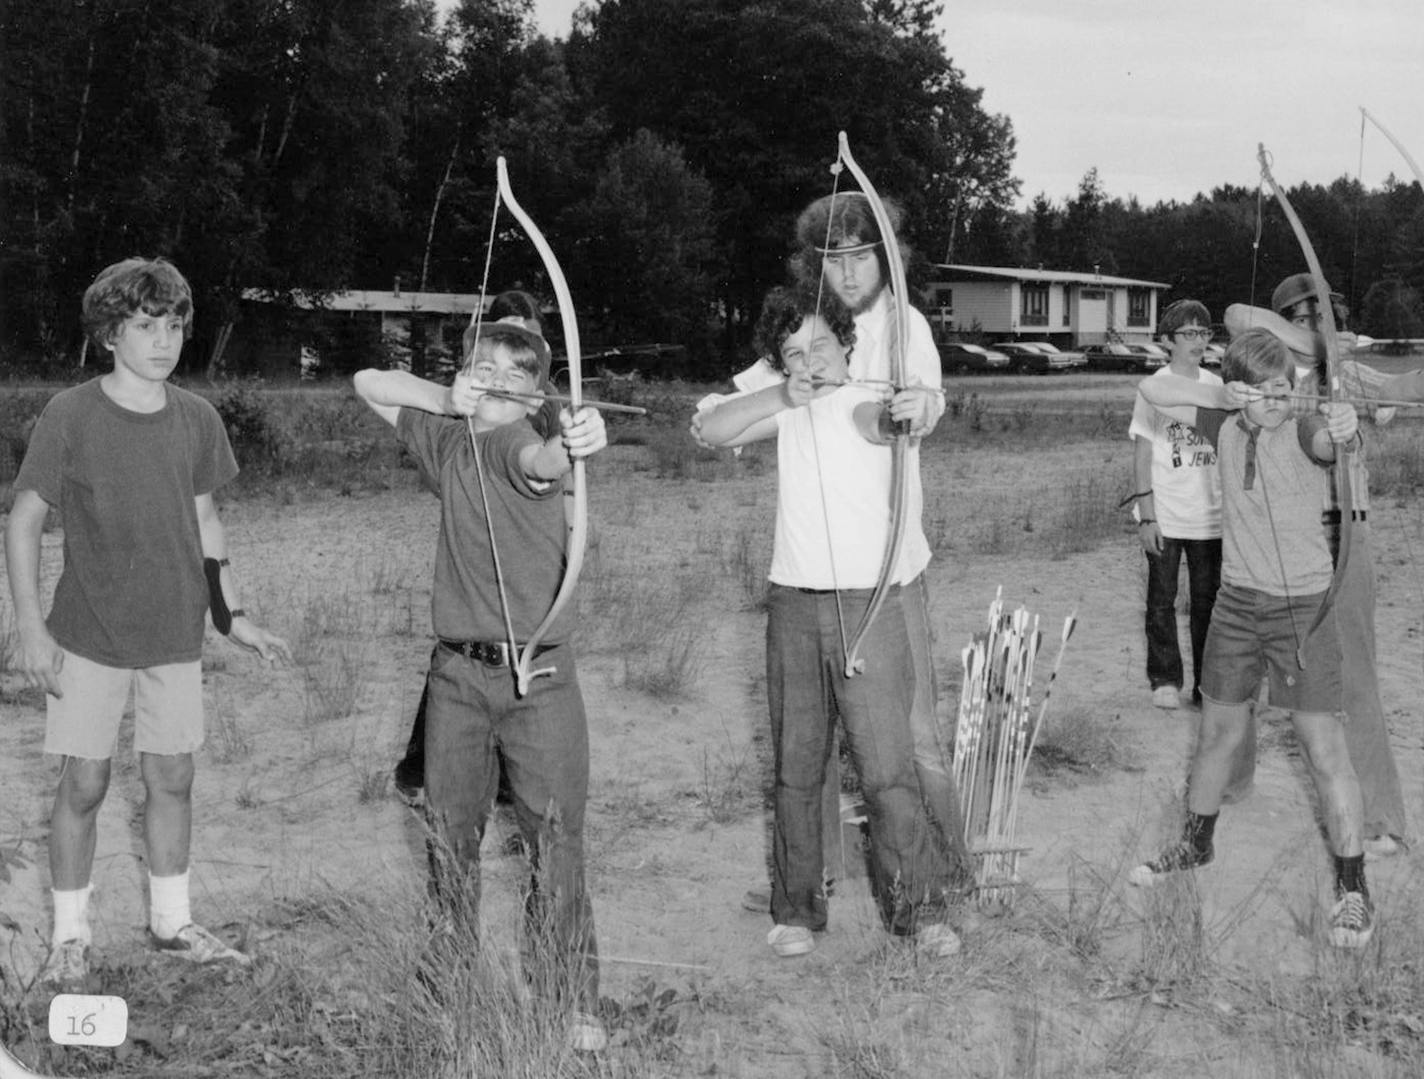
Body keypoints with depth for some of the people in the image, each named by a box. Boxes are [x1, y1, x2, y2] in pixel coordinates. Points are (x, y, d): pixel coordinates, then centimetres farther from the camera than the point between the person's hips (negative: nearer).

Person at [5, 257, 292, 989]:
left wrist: (234, 616, 7)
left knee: (172, 779, 11)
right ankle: (70, 936, 19)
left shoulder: (196, 420, 1)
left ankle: (172, 921, 27)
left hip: (176, 634, 3)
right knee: (83, 785, 4)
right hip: (89, 635, -3)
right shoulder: (70, 415, -11)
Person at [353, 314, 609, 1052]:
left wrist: (575, 443, -60)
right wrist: (448, 399, 2)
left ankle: (574, 1004, 5)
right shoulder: (446, 439, 8)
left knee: (555, 843, -3)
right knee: (449, 837, 13)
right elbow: (367, 384, 18)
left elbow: (543, 460, -36)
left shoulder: (521, 444, -11)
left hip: (538, 675, -5)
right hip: (457, 672, 5)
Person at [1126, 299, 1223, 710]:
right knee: (1162, 601, 6)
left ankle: (1208, 683, 13)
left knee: (1208, 600, 5)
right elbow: (1142, 456, -5)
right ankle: (1165, 680, 18)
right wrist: (1146, 516, -10)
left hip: (1210, 518, 3)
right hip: (1164, 518, -3)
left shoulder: (1216, 386, 5)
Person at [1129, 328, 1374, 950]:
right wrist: (1216, 387, -12)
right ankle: (1196, 844, 38)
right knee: (1218, 732, 18)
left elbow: (1334, 443, -37)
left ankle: (1352, 889, 7)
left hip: (1304, 607, -5)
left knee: (1324, 749, -3)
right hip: (1237, 603, 5)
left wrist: (1343, 429, -61)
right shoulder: (1225, 430, 0)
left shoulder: (1303, 433, -14)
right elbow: (1153, 392, 3)